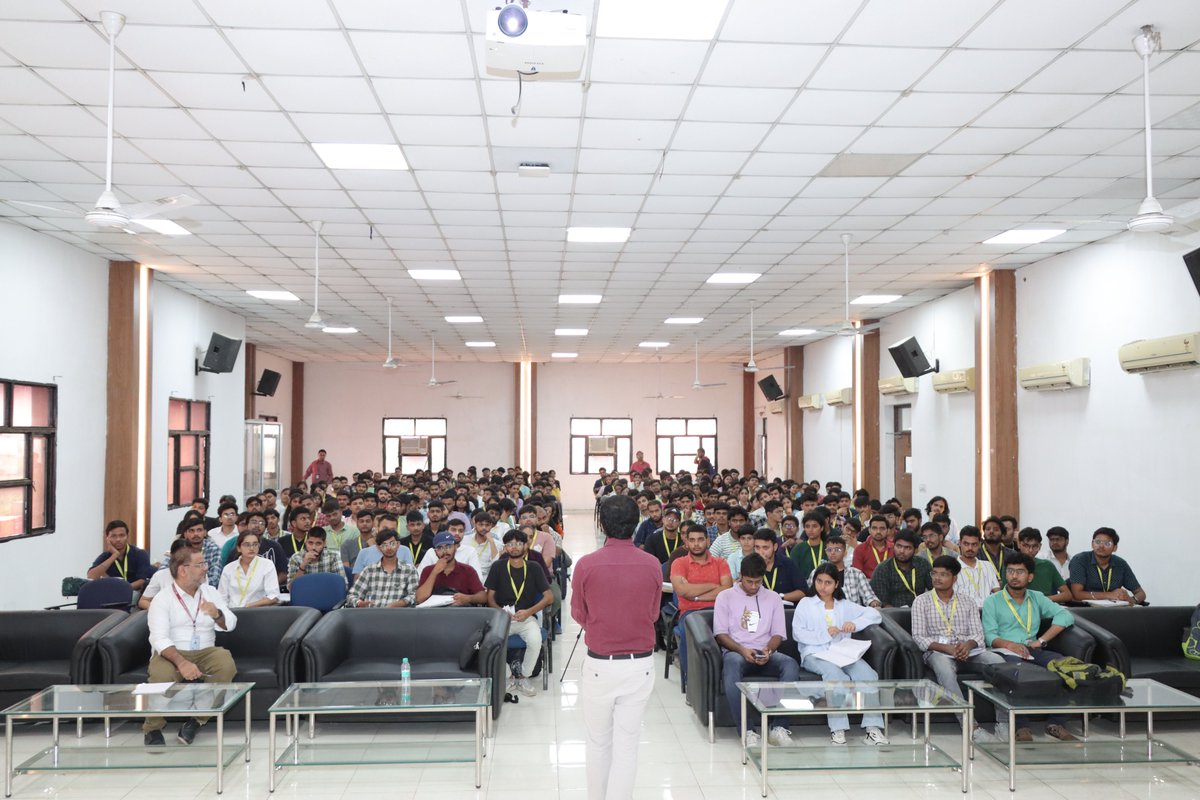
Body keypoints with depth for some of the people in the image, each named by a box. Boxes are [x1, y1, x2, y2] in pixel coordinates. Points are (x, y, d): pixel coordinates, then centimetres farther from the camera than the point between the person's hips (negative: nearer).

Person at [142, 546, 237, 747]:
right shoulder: (162, 599, -3)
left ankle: (196, 721, -14)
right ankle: (153, 728, -10)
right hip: (171, 653, -3)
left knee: (227, 665, -28)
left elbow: (231, 623, 6)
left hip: (205, 652, 3)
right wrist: (182, 662, -33)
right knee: (161, 674, -36)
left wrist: (217, 615, -19)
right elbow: (159, 639, -16)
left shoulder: (210, 592, 12)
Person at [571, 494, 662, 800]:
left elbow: (578, 615, 1)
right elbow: (653, 615, 6)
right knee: (627, 746, 9)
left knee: (598, 743, 16)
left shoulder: (586, 565, -13)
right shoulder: (652, 565, -7)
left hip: (599, 665, -1)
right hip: (640, 664, 1)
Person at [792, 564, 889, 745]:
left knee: (868, 674, -27)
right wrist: (825, 634, -9)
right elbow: (797, 633, 2)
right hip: (815, 654, -3)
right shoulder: (805, 603, 15)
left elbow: (875, 615, 15)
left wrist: (855, 624, -4)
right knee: (834, 673, -36)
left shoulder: (845, 605, 23)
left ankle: (872, 727, -29)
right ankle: (837, 729, -37)